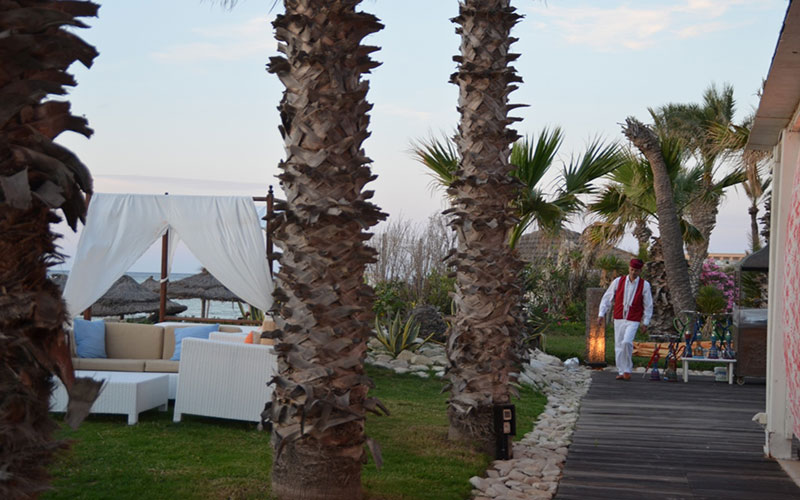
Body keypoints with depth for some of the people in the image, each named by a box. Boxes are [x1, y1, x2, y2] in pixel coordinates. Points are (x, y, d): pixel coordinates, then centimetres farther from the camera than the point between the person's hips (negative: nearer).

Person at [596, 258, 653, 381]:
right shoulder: (618, 281, 1)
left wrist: (645, 322, 1)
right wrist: (601, 314, 1)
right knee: (618, 346, 3)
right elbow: (607, 298, 6)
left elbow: (648, 305, 4)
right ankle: (621, 372, 15)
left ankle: (627, 369, -5)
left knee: (627, 342, -21)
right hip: (618, 319, 3)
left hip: (633, 321, -3)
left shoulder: (644, 285, -2)